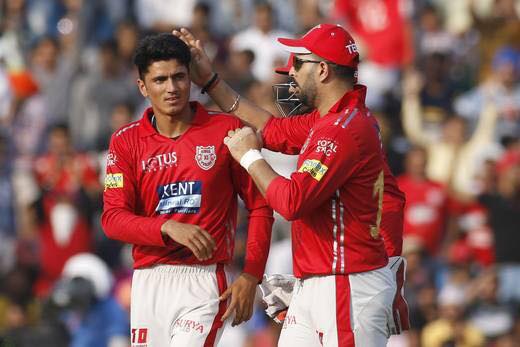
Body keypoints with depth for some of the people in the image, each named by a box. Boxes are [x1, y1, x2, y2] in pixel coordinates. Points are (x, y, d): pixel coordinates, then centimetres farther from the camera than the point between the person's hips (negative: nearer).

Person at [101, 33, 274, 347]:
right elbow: (113, 219, -4)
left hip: (204, 281, -3)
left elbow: (259, 206, 3)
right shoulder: (127, 141, 5)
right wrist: (169, 228, -21)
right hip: (148, 282, 3)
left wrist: (251, 276, -7)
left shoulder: (226, 130, 1)